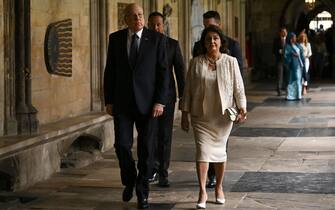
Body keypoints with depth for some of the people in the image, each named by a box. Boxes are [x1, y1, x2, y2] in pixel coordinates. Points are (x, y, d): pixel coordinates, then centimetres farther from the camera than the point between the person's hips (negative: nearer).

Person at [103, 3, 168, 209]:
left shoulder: (157, 39, -2)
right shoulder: (116, 38, 4)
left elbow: (163, 72, -4)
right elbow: (110, 71, 7)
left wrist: (160, 102, -11)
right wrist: (108, 101, 2)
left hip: (147, 102, -1)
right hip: (122, 102, 1)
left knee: (146, 148, 1)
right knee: (122, 145, -5)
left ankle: (142, 192, 14)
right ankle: (129, 180, 22)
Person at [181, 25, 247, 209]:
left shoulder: (230, 62, 0)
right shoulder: (196, 63, 1)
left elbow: (238, 88, 2)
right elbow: (188, 90, 4)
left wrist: (242, 108, -10)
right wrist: (184, 114, 3)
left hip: (223, 115, 0)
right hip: (201, 116, 0)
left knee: (219, 150, 10)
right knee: (202, 151, -8)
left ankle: (218, 187, 27)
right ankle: (202, 192, -5)